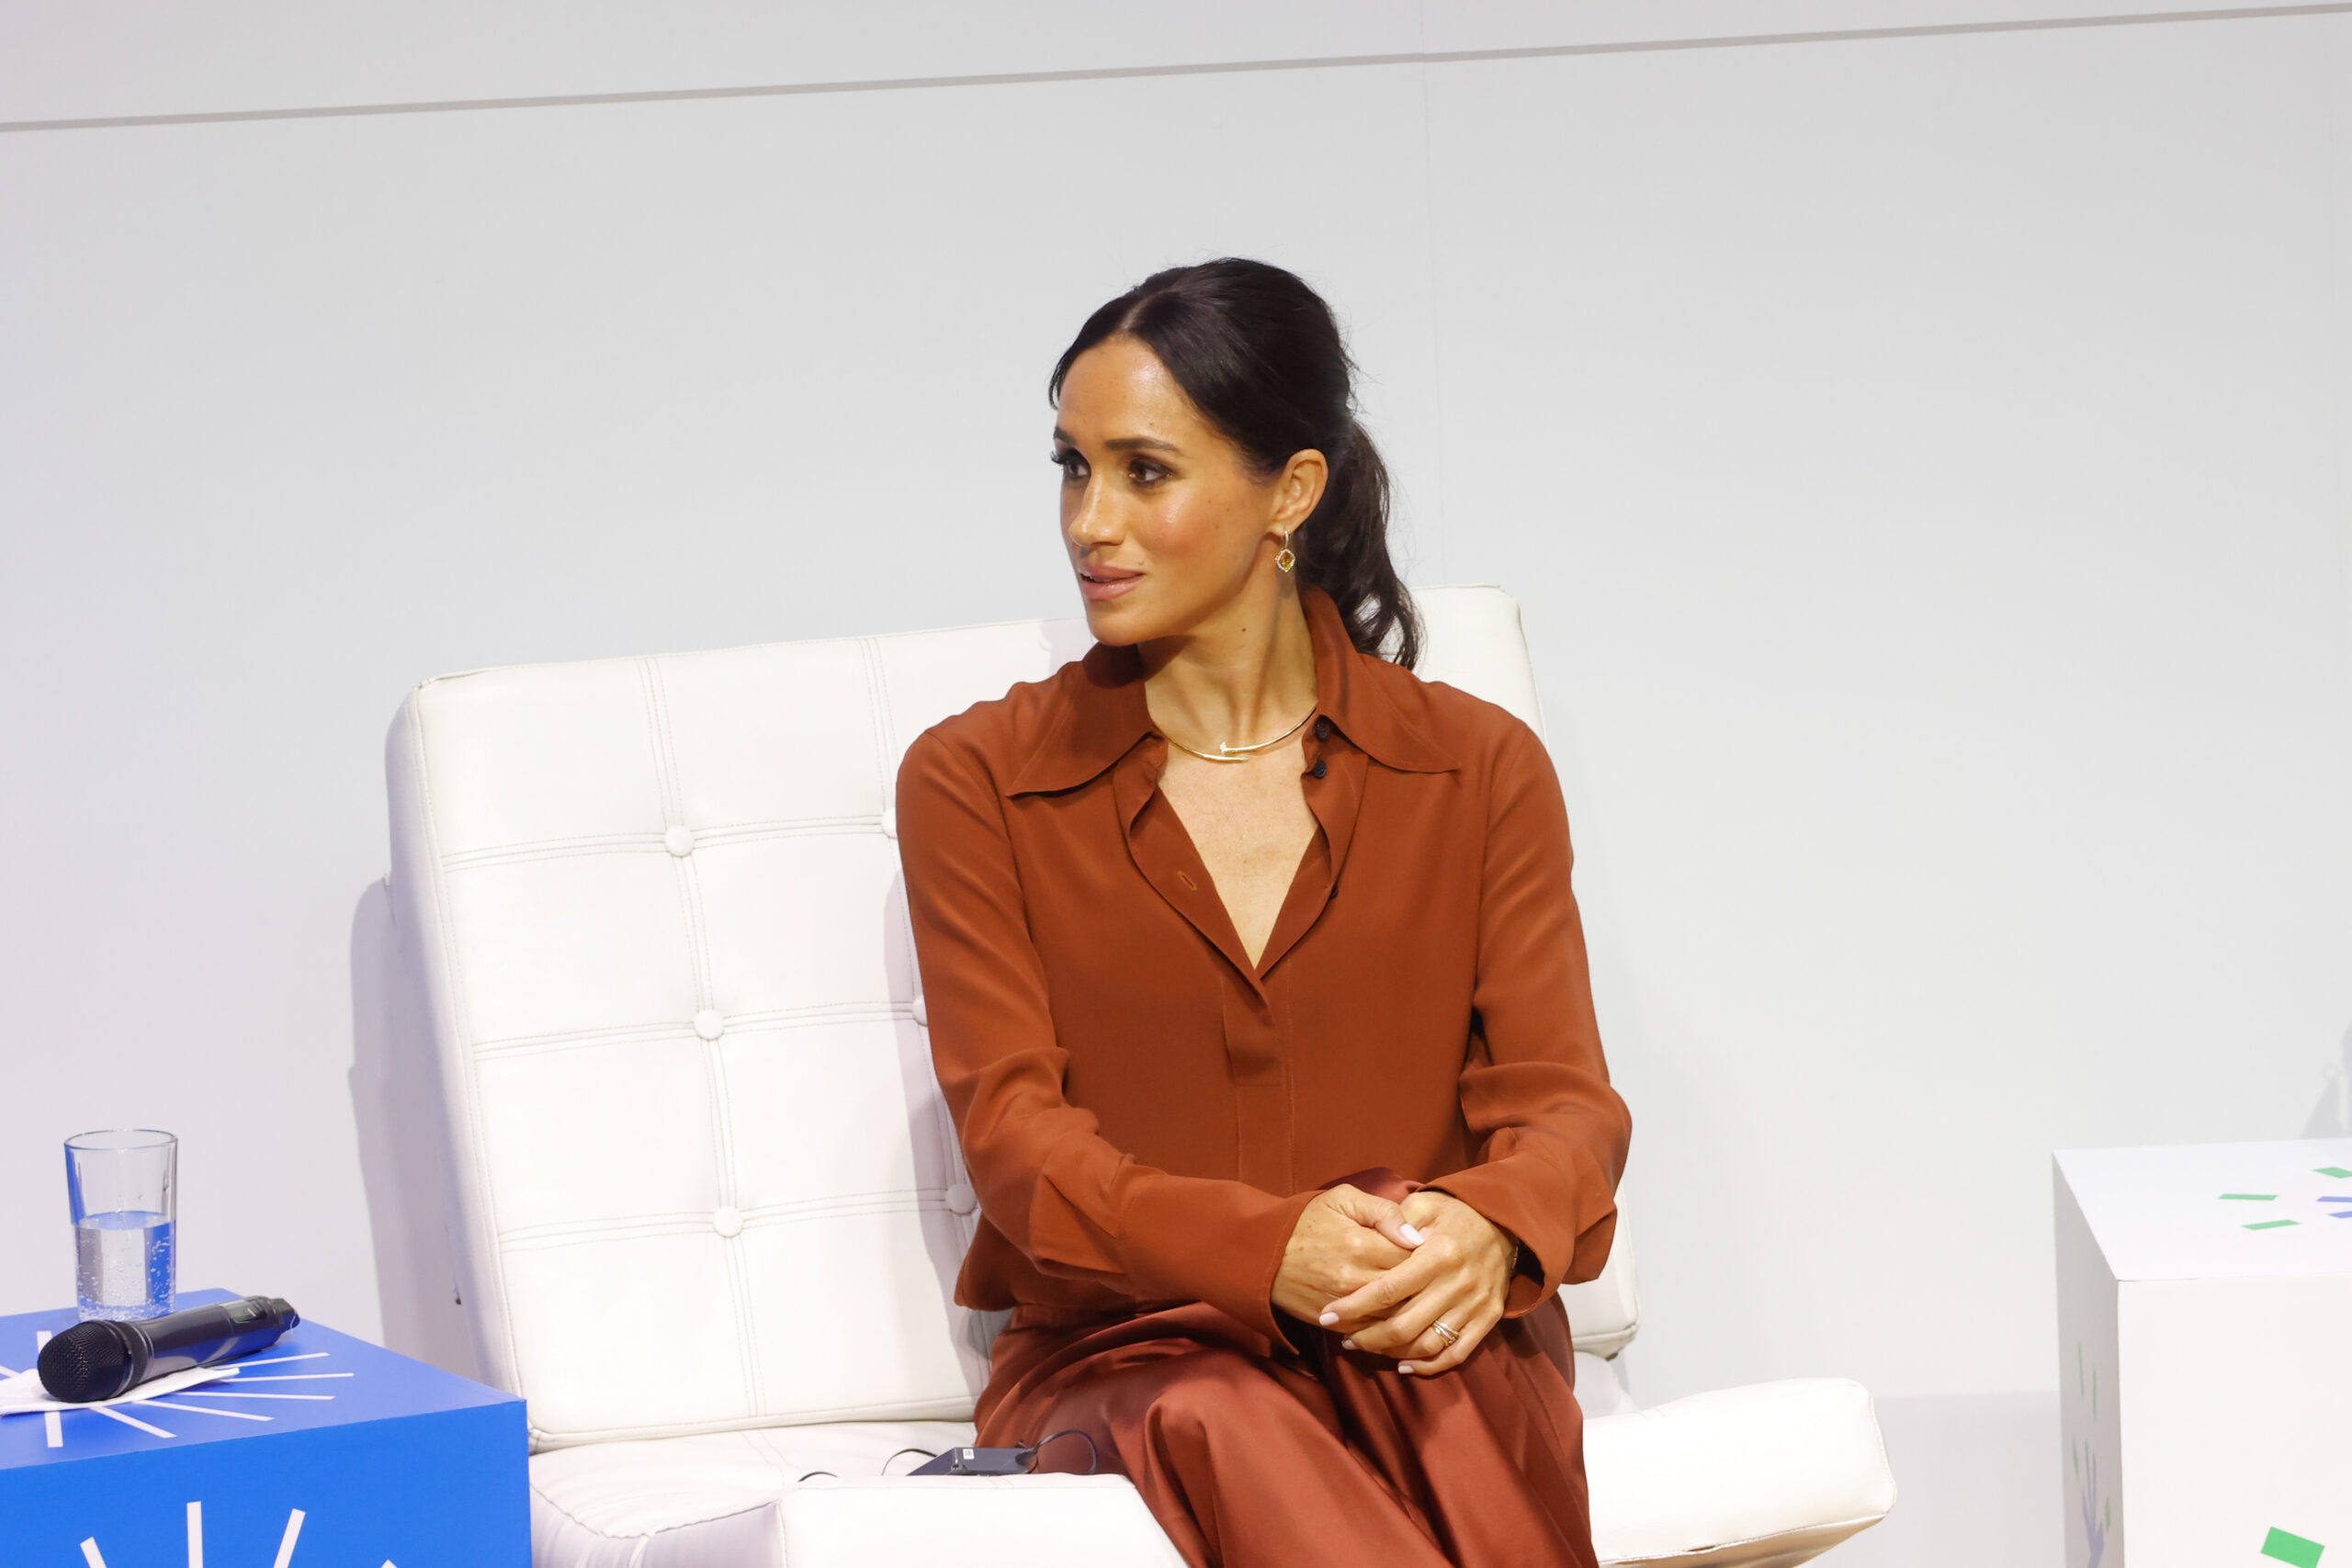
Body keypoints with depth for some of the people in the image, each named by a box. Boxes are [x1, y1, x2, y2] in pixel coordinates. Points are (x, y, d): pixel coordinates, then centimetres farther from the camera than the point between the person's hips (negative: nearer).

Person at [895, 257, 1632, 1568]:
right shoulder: (975, 784, 9)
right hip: (1116, 1353, -1)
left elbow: (1563, 1099, 2)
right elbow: (1013, 1128, -3)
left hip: (1435, 1354, 1)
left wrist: (1486, 1228, -25)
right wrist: (1268, 1247, -23)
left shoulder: (1480, 769, 12)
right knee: (1212, 1428, -38)